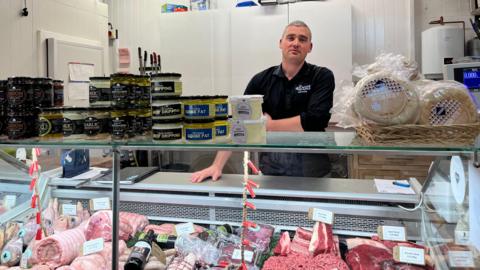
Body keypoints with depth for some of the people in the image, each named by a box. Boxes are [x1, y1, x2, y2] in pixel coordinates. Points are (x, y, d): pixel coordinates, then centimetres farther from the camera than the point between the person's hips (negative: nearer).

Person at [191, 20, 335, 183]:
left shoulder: (322, 77, -1)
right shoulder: (261, 80, 3)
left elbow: (315, 120, -16)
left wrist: (268, 125, -8)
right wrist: (217, 165, -11)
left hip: (311, 168, -1)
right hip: (271, 167, 1)